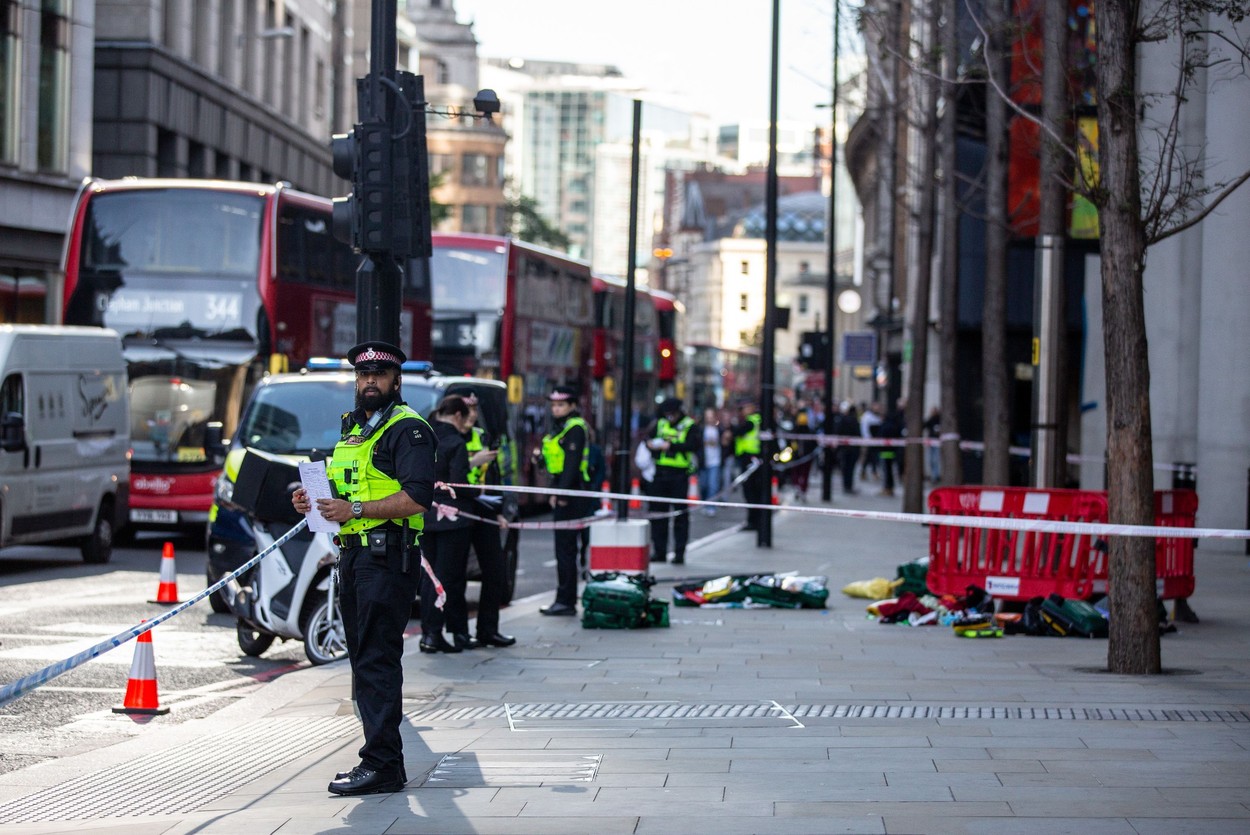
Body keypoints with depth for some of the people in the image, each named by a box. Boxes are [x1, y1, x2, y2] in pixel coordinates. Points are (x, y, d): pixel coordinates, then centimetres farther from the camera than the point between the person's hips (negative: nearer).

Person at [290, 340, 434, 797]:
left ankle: (382, 763, -13)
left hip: (388, 557, -10)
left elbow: (417, 497, -19)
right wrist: (314, 500, 8)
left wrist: (355, 510, -23)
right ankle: (379, 756, 16)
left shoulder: (407, 429, -7)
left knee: (378, 659, -12)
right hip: (353, 554, 10)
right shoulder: (352, 429, 22)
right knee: (363, 658, 11)